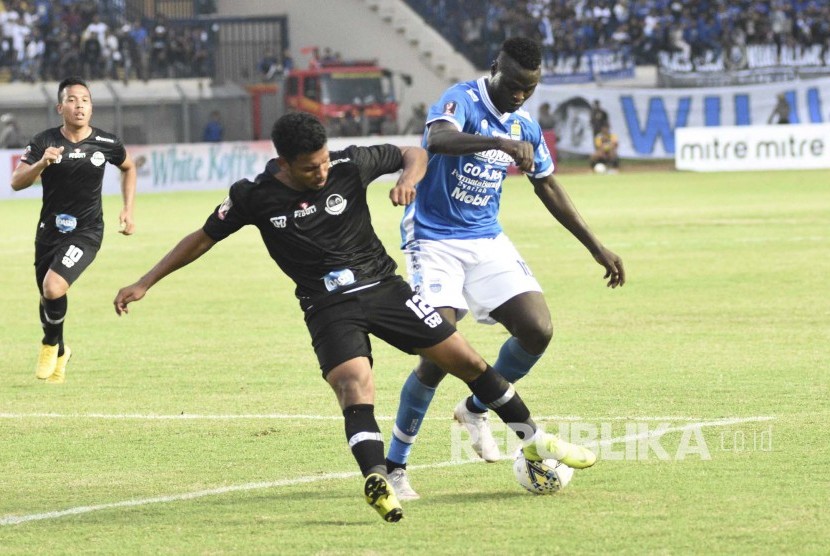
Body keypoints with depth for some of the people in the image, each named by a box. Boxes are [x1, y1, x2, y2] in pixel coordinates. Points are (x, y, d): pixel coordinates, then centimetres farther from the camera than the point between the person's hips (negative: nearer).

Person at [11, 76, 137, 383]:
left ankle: (51, 344, 4)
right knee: (46, 298, 14)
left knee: (53, 287, -24)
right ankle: (59, 353, 43)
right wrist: (41, 164, -33)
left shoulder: (106, 143, -6)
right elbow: (16, 182, -15)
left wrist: (128, 210, 7)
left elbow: (128, 168, 16)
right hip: (50, 229, 2)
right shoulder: (44, 141, -8)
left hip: (86, 232, -2)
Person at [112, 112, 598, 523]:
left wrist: (410, 177, -17)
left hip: (383, 287, 2)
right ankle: (378, 480, -46)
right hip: (329, 309, -2)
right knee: (356, 386, -30)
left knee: (466, 361, 2)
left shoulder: (350, 166, -9)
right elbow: (204, 238, 3)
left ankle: (534, 440, 20)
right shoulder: (254, 197, -10)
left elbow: (413, 153, 7)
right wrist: (145, 284, 4)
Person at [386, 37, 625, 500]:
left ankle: (476, 410, 16)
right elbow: (437, 140, -38)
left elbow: (550, 189, 21)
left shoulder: (526, 127, 7)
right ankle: (394, 465, -3)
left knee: (538, 330, -11)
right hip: (435, 241, -6)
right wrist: (500, 143, -53)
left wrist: (597, 248, 21)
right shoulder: (463, 101, -15)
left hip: (488, 241, 6)